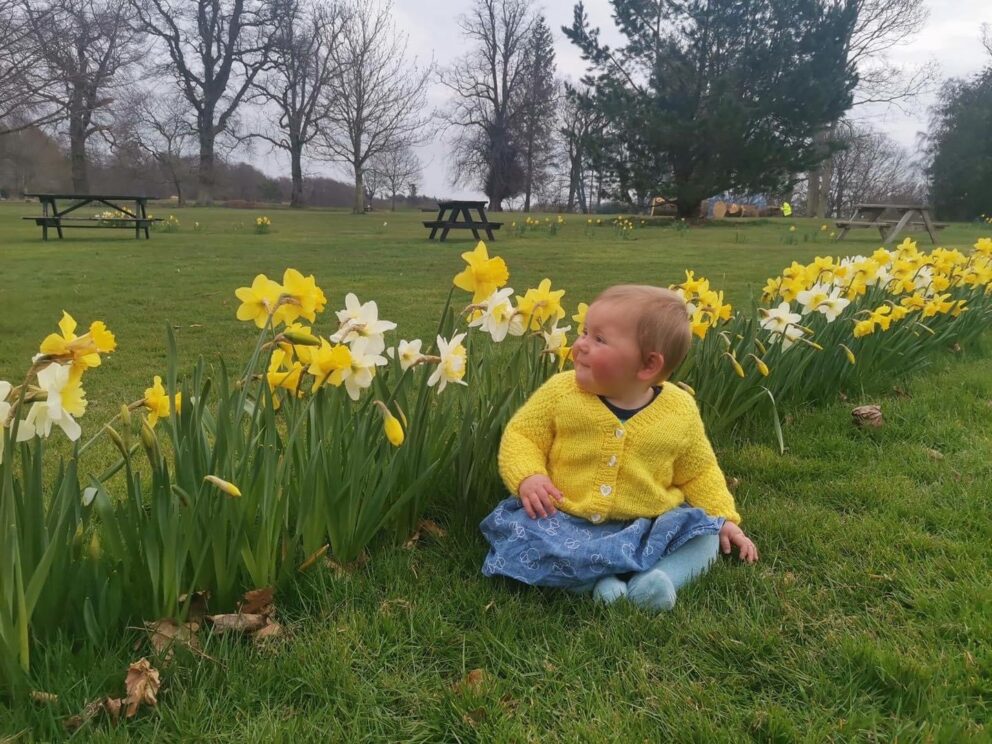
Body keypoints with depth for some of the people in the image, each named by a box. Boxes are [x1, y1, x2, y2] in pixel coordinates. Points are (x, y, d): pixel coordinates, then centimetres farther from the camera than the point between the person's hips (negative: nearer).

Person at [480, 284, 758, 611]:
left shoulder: (680, 411, -5)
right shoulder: (561, 391, -9)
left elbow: (699, 473, 9)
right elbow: (520, 435, -2)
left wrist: (723, 520, 2)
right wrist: (528, 477, -21)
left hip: (647, 528, 1)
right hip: (565, 523, -1)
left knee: (704, 536, -15)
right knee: (516, 529, -26)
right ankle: (599, 581, -29)